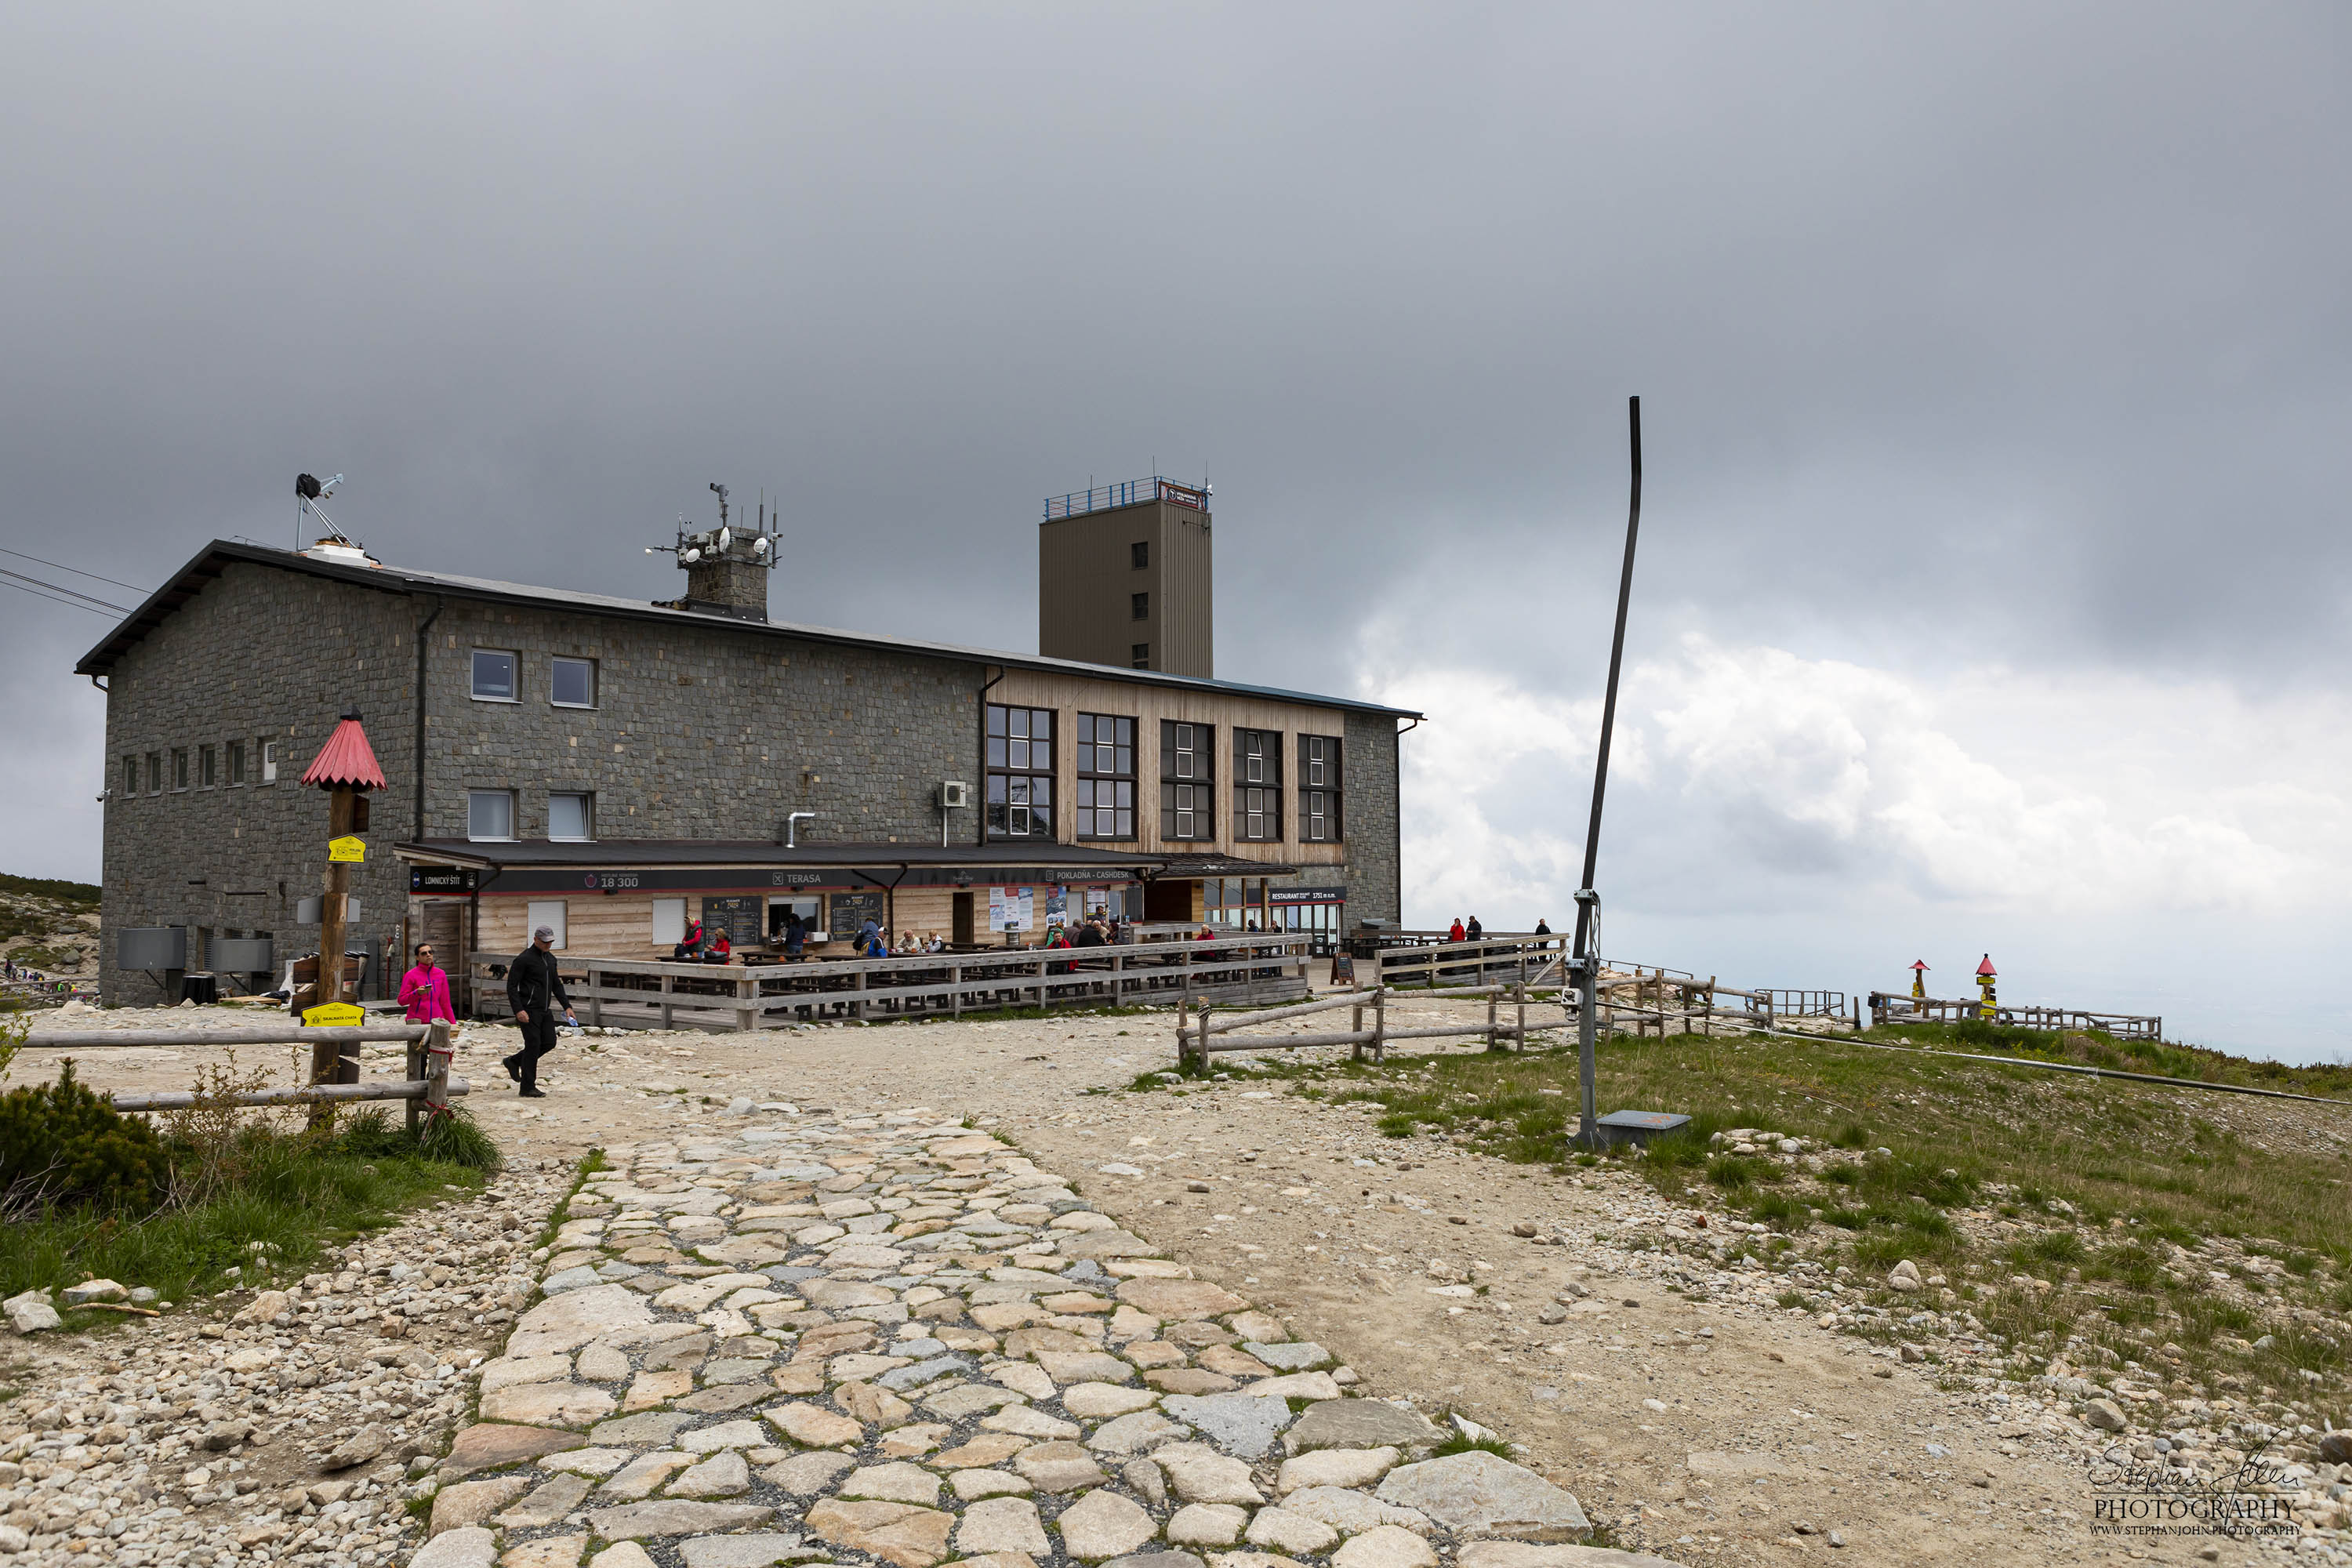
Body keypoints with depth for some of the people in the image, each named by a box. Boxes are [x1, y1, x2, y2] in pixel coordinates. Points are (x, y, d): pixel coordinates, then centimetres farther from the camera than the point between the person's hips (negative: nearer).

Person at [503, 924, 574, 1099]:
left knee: (549, 1042, 6)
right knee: (533, 1045, -7)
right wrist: (518, 1010, -21)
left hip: (545, 1010, 8)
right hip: (529, 1011, -8)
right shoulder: (524, 959, -10)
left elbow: (557, 985, 21)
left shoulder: (550, 959, 14)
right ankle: (528, 1088, 1)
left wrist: (567, 1006, 12)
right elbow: (511, 986, -12)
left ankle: (514, 1061, 25)